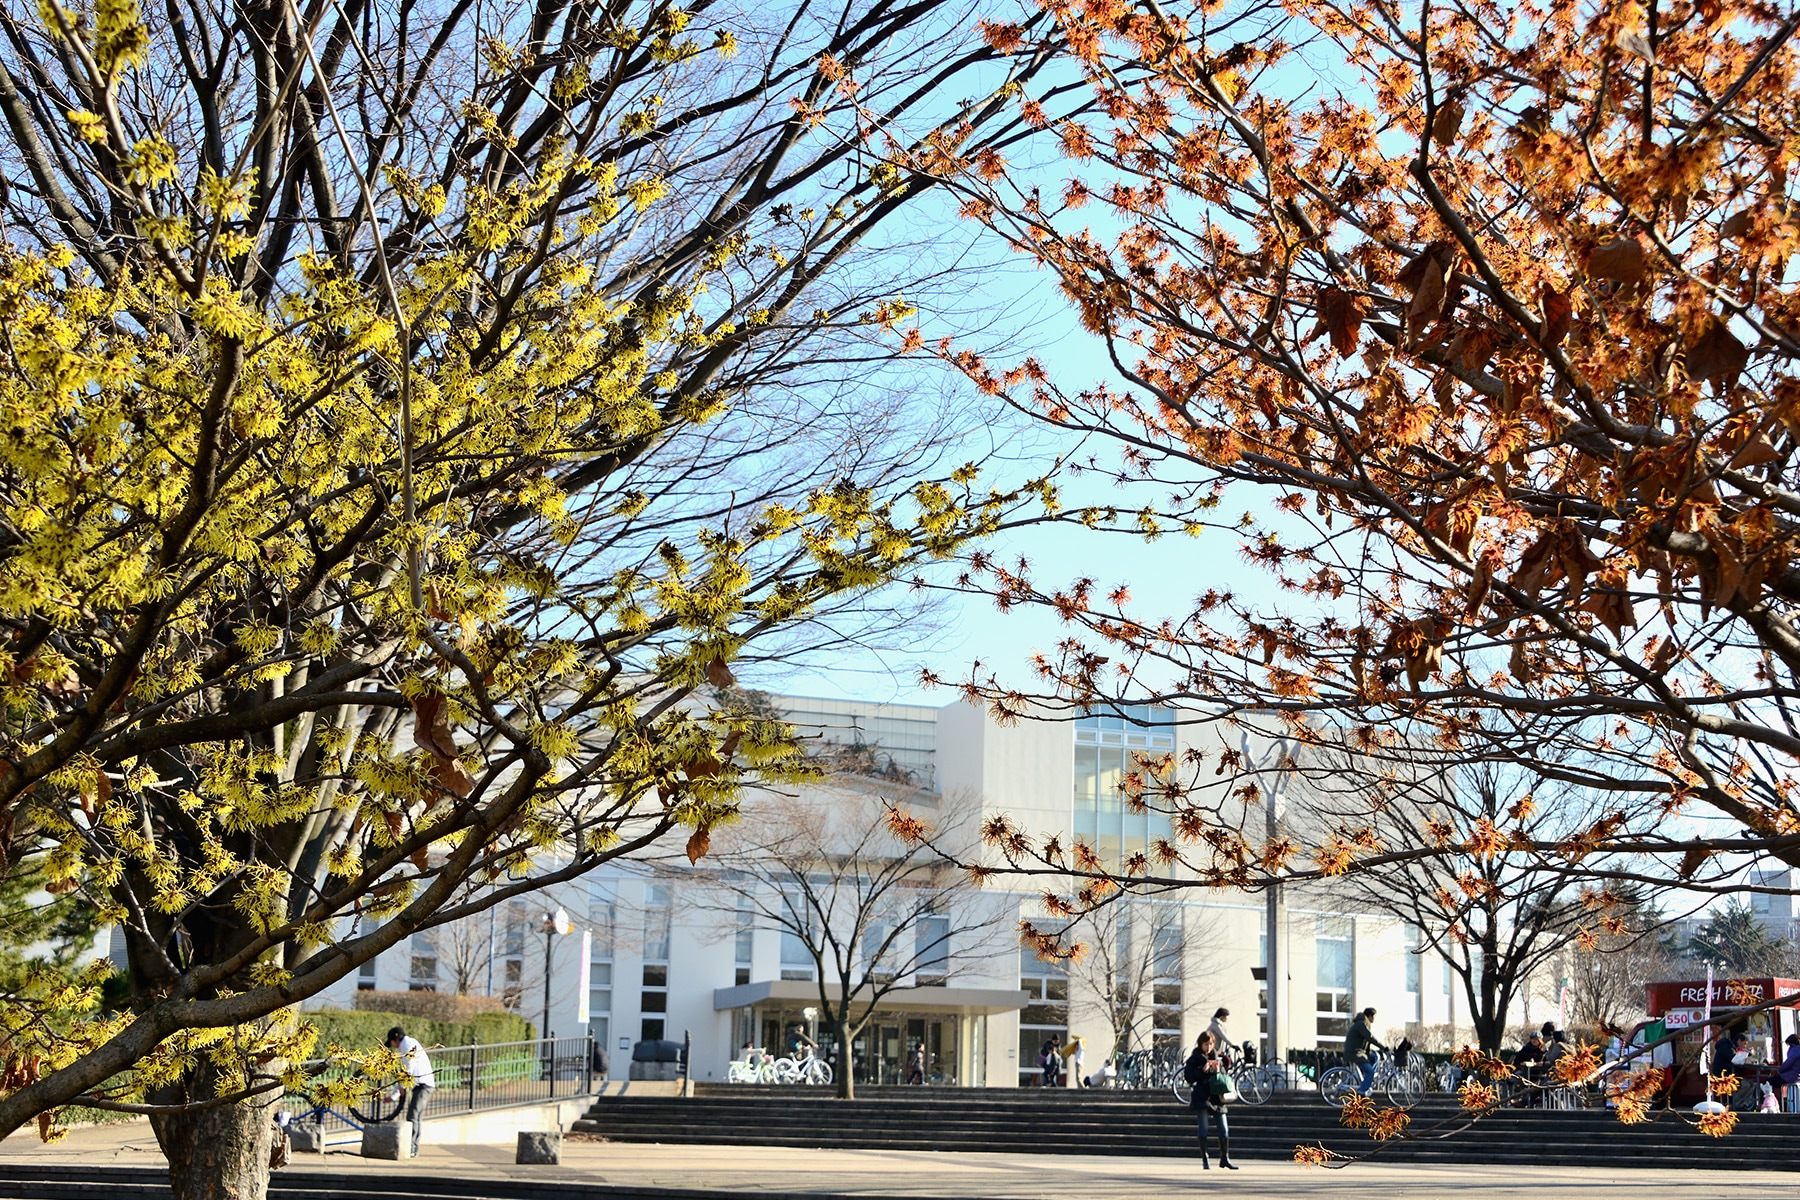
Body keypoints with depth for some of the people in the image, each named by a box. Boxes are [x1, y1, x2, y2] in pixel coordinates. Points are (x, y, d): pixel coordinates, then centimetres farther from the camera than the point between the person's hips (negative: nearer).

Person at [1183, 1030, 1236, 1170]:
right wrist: (1203, 1070, -17)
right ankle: (1205, 1160, 6)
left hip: (1216, 1097, 4)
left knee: (1224, 1128, 0)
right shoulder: (1194, 1059, 1)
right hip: (1201, 1098, -4)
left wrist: (1218, 1069, -4)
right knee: (1203, 1129, -2)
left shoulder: (1216, 1057, 13)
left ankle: (1225, 1158, 10)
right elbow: (1188, 1076, -7)